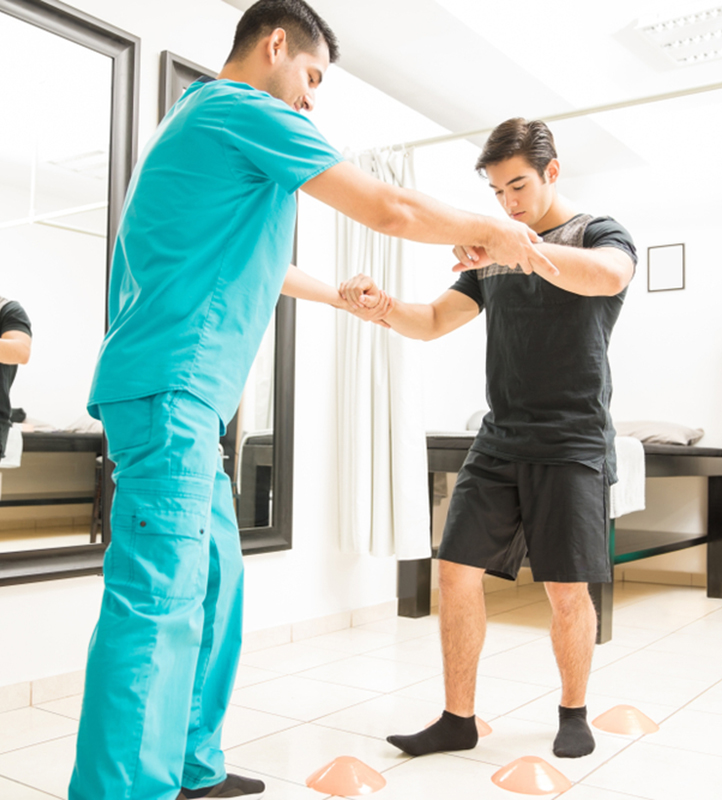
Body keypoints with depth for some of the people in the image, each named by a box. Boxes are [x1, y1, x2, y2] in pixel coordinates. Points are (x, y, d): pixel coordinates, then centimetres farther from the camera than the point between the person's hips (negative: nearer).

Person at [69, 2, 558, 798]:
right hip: (170, 389, -10)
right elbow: (389, 208, -7)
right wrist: (493, 232, 9)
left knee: (212, 582, 12)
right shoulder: (250, 112, -4)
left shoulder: (198, 118, 27)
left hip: (179, 399, 10)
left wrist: (344, 297, 44)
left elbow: (245, 258, 36)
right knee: (159, 599, -13)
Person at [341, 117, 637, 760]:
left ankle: (573, 712, 23)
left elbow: (607, 275, -25)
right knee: (458, 572, -2)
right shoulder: (491, 255, 17)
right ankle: (458, 719, 11)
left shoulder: (600, 233, 1)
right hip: (499, 441, 5)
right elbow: (433, 323, 13)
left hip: (573, 443, -4)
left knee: (568, 589, -1)